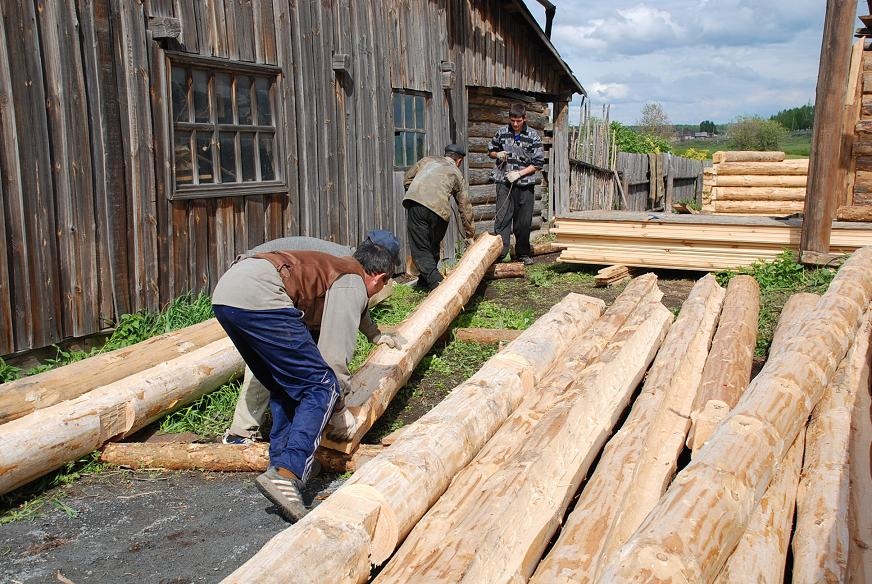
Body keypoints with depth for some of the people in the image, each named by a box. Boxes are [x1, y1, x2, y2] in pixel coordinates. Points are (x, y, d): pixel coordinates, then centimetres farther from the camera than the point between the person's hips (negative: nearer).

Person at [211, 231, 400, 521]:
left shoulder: (334, 267, 31)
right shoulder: (353, 284, 6)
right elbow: (335, 356, -3)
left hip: (224, 292, 10)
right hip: (257, 297, -10)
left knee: (285, 387, 21)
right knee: (322, 386, -4)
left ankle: (281, 461, 19)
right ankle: (286, 474, -15)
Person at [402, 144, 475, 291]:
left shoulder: (428, 160, 29)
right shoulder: (457, 173, 27)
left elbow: (407, 179, 24)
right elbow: (465, 206, 27)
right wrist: (470, 233, 35)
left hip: (415, 202, 0)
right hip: (439, 209, 1)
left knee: (420, 249, 0)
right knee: (433, 247, 22)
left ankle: (436, 283, -14)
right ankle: (425, 281, 27)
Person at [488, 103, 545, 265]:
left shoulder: (533, 136, -2)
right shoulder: (502, 132, 3)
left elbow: (538, 163, -2)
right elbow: (490, 151, 17)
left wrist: (519, 173, -12)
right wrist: (498, 154, -7)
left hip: (525, 184, 0)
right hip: (504, 183, 1)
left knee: (524, 221, 6)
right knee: (502, 217, -8)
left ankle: (523, 253, 20)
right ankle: (500, 251, -10)